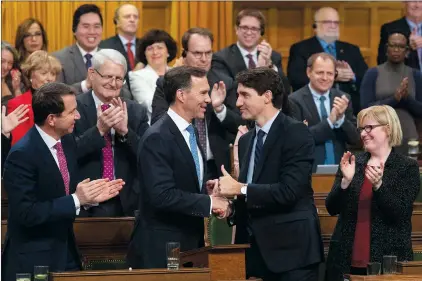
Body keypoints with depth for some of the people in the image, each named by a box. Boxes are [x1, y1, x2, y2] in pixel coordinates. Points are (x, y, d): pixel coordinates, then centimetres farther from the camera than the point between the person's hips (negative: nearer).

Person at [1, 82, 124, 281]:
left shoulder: (67, 141, 5)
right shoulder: (22, 155, -19)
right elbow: (26, 213, -23)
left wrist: (90, 195, -5)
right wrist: (76, 200, -23)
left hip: (66, 254, 7)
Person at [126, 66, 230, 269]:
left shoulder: (190, 132, 14)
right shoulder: (157, 138, -16)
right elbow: (162, 195, -25)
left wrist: (209, 190, 5)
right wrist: (208, 203, -19)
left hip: (191, 244, 9)